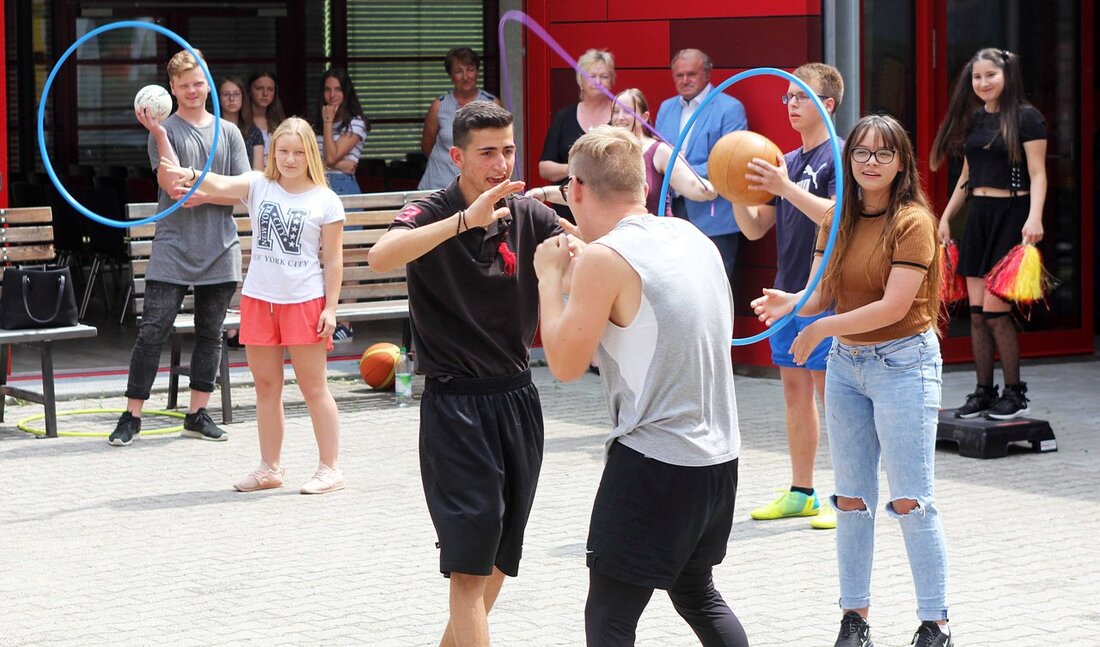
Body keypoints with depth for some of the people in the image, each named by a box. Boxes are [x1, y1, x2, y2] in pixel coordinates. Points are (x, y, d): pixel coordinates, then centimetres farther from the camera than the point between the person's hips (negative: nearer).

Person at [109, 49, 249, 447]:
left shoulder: (228, 133, 9)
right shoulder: (164, 132, 0)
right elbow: (173, 185, -14)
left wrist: (203, 195, -10)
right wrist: (158, 133, -19)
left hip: (219, 250, 3)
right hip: (173, 249, -3)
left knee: (210, 334, 8)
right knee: (153, 331, -6)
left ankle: (197, 415, 17)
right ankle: (132, 416, -2)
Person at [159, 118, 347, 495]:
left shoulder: (325, 201, -1)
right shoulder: (258, 186, 4)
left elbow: (333, 259, -1)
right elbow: (221, 185, -14)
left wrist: (330, 307, -7)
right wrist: (189, 175, -34)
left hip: (305, 301, -3)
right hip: (258, 299, 3)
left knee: (314, 387, 0)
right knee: (266, 386, 10)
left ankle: (330, 469, 7)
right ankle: (270, 468, 20)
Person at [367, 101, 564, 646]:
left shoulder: (530, 217, 3)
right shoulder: (432, 214, -10)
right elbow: (381, 257, -30)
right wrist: (465, 221, -40)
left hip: (517, 399, 5)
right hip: (455, 403, -5)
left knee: (500, 558, 15)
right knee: (469, 564, -10)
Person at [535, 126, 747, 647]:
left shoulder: (605, 257, -15)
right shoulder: (692, 238, 8)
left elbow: (565, 363, -11)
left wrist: (551, 277, 1)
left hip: (653, 464, -8)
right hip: (719, 456, 8)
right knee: (696, 592, 26)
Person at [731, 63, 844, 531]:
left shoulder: (839, 156, -8)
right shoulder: (785, 162, 15)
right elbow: (755, 229, 13)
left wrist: (787, 189, -29)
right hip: (788, 291, 8)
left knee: (830, 390, -6)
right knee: (795, 390, 11)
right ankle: (801, 493, 19)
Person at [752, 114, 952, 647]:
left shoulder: (913, 222, -13)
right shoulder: (837, 220, 7)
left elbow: (895, 306, -19)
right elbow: (822, 294, 3)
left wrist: (820, 329, -19)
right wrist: (791, 302, -19)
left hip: (903, 362, -6)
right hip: (845, 363, 6)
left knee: (910, 501, -6)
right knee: (851, 500, 10)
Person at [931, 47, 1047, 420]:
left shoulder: (1025, 117, -6)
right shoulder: (973, 119, 13)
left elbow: (1037, 174, -10)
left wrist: (1034, 218, -22)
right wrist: (946, 217, 20)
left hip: (1011, 215, -7)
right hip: (979, 217, 7)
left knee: (995, 309, -10)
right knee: (977, 312, 5)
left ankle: (1015, 395, 0)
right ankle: (984, 392, 12)